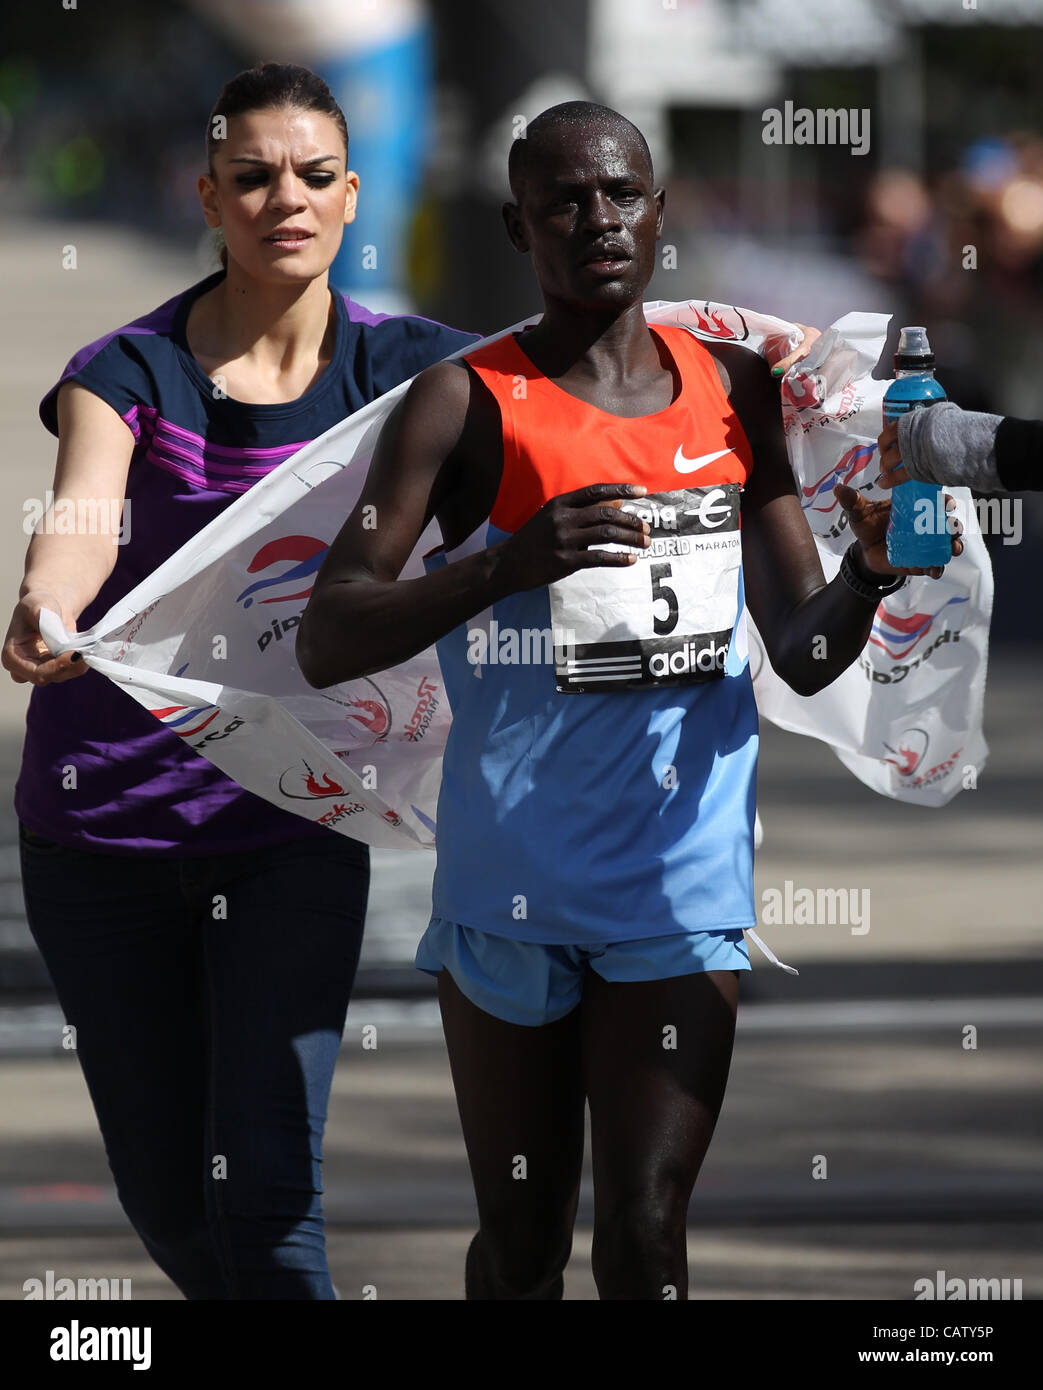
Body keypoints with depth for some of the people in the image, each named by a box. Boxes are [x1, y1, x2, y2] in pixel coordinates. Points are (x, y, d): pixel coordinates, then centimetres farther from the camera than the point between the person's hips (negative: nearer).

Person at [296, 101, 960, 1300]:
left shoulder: (734, 392, 8)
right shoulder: (467, 403, -4)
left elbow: (803, 653, 12)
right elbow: (325, 643, -10)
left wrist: (869, 574, -12)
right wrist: (507, 567, -26)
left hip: (680, 880, 2)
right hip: (510, 876, -2)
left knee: (644, 1244, -7)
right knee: (520, 1247, 7)